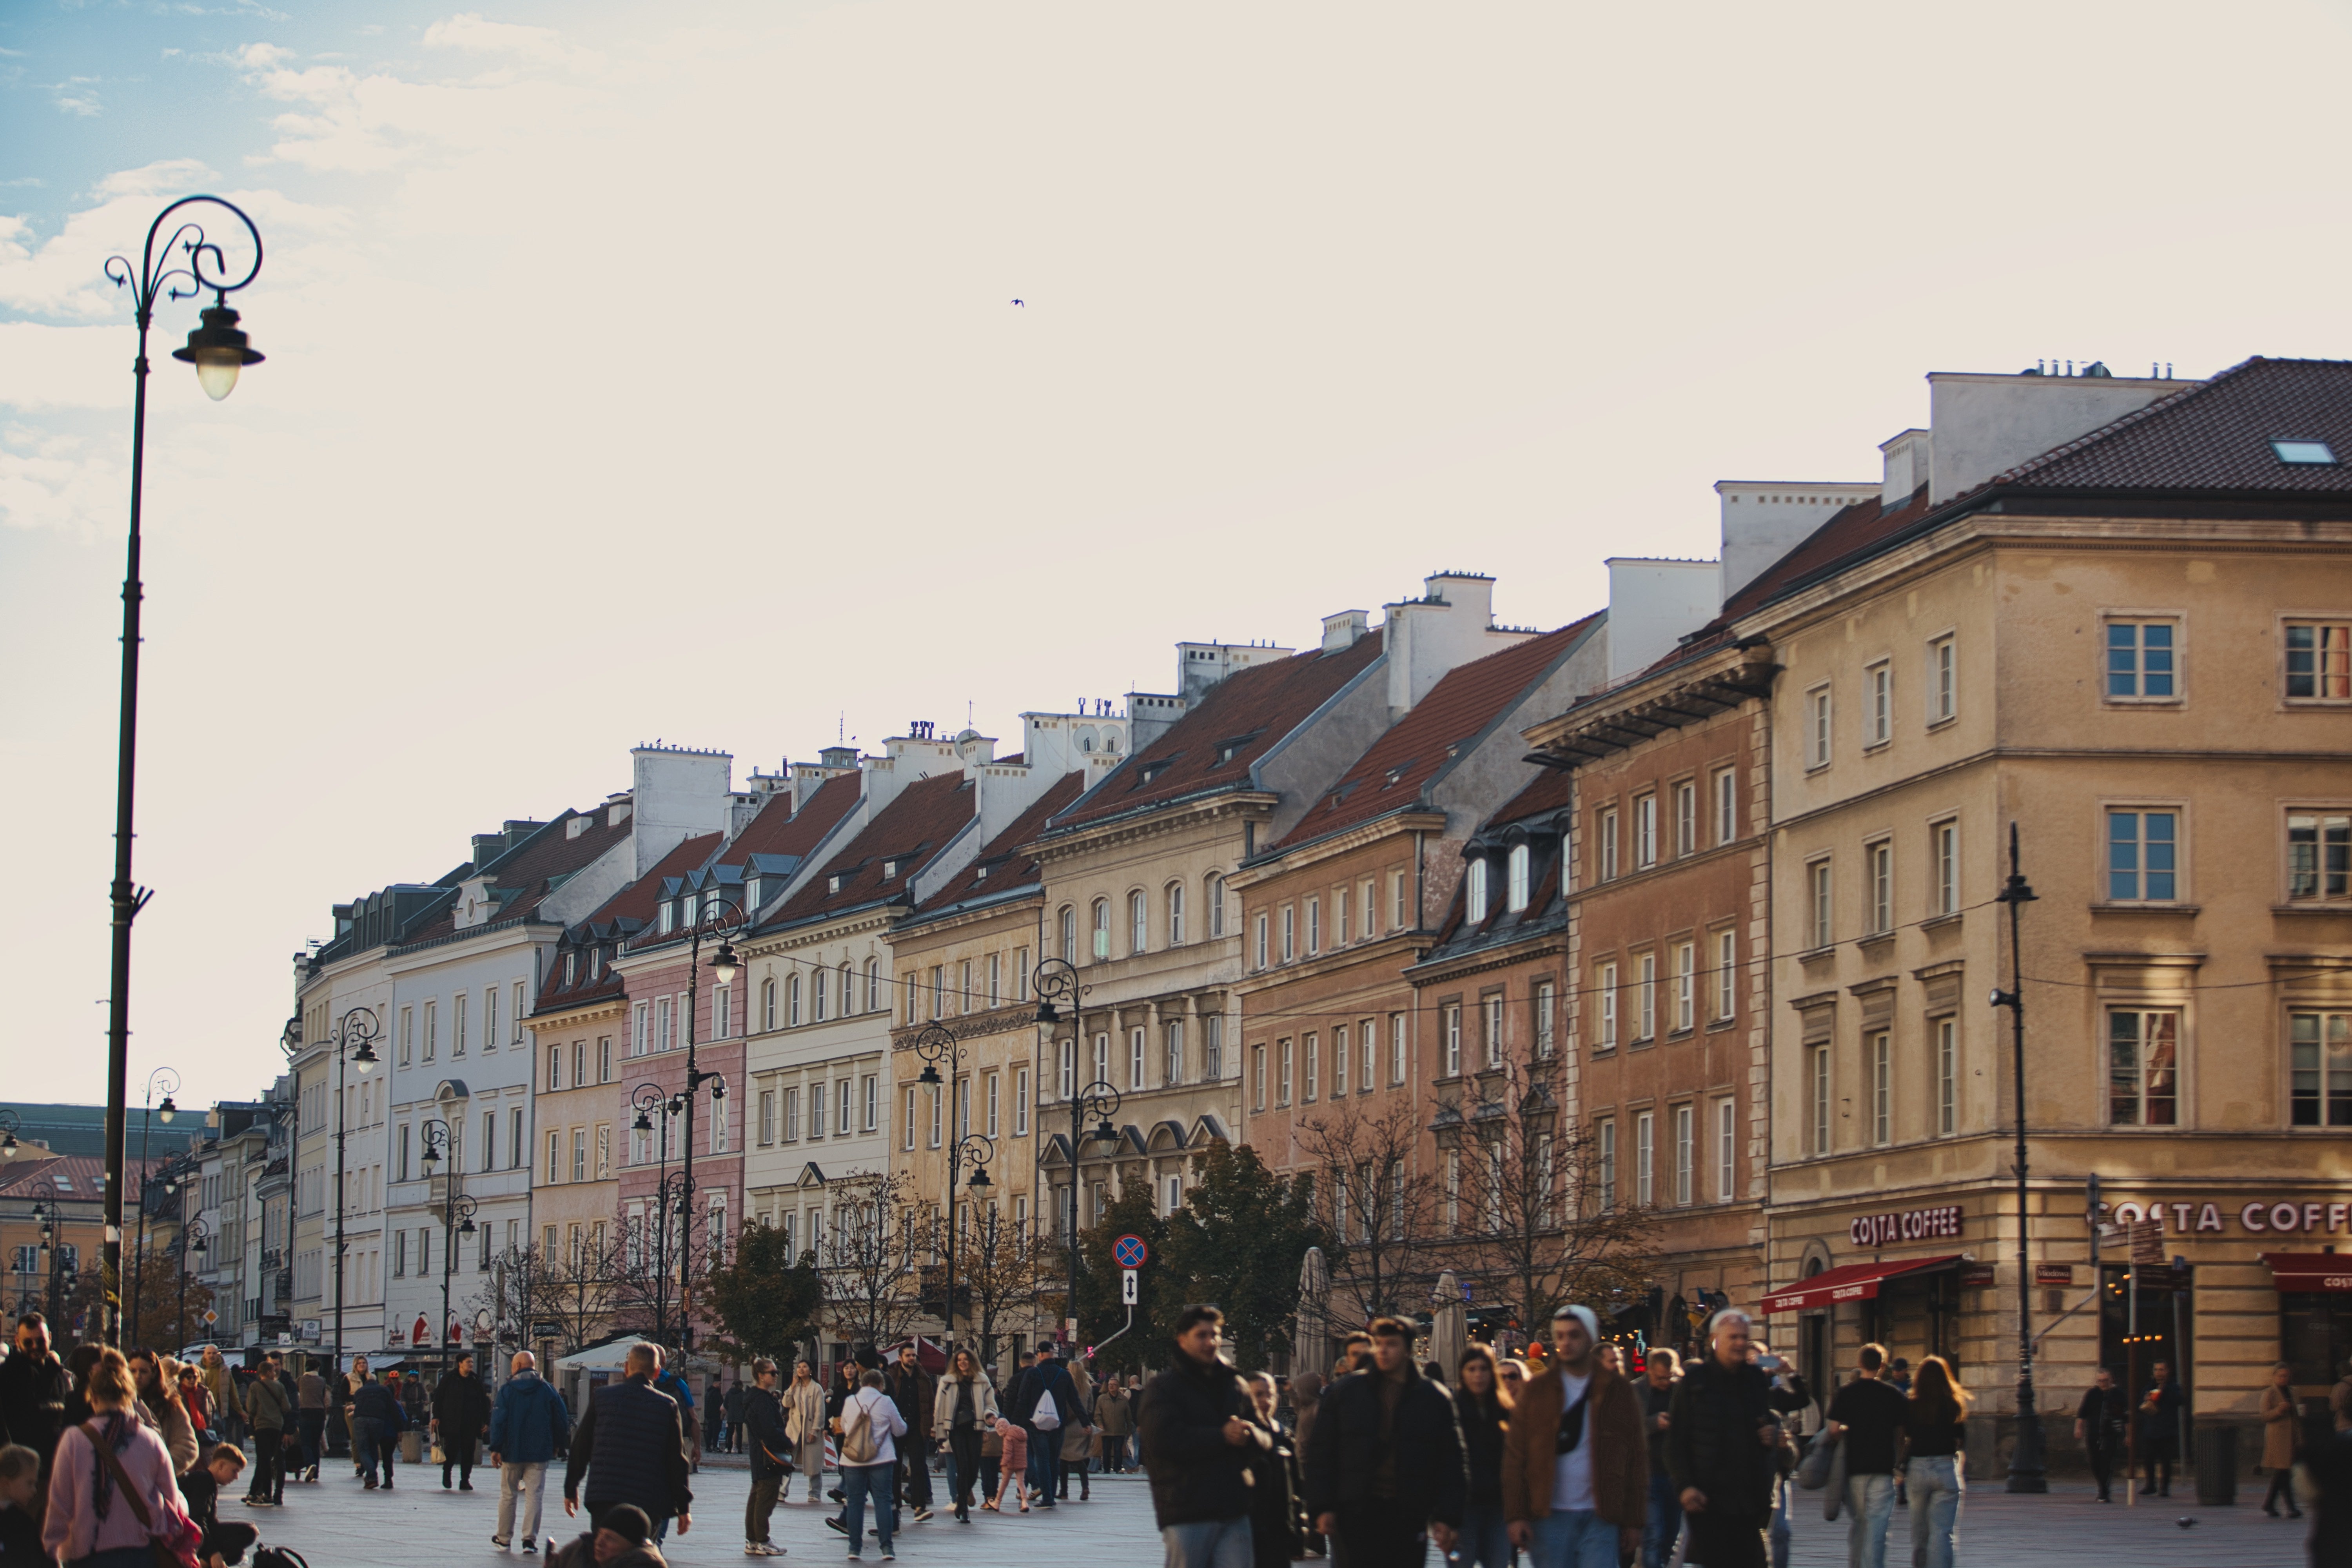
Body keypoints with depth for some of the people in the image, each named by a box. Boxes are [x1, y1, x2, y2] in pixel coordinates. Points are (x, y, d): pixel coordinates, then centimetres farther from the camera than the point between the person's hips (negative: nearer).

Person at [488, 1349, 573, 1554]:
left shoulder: (507, 1391, -4)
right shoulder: (548, 1390, 1)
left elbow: (498, 1420, -11)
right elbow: (562, 1418, 5)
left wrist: (495, 1448, -10)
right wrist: (558, 1444, 17)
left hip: (512, 1452, -1)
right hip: (539, 1453, 1)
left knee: (508, 1495, 11)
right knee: (534, 1496, 2)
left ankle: (503, 1538, 18)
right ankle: (530, 1539, -5)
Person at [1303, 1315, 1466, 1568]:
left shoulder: (1434, 1398, 6)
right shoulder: (1346, 1392, 6)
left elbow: (1452, 1463, 6)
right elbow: (1321, 1455, 6)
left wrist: (1446, 1516, -2)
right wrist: (1322, 1507, -3)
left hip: (1409, 1517, 1)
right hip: (1357, 1513, -1)